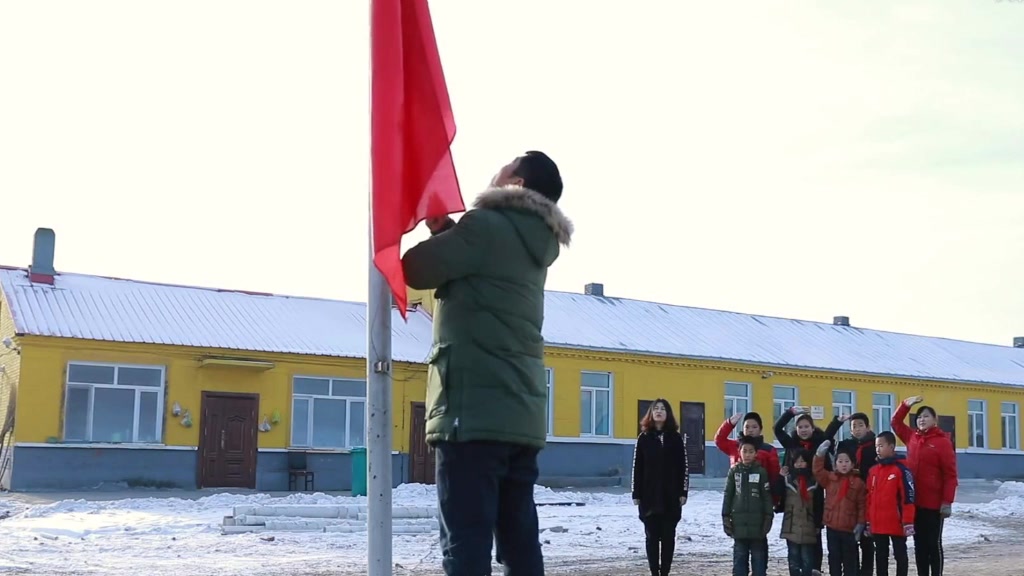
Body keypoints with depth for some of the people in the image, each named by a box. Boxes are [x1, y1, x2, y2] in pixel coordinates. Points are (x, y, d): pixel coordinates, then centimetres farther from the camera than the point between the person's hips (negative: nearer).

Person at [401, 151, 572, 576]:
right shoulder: (535, 246, 18)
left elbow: (414, 270, -1)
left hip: (474, 410, -8)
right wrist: (444, 228, 15)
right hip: (521, 415, 8)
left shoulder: (488, 226, -7)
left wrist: (436, 229, 17)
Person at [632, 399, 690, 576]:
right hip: (649, 496, 0)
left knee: (668, 536, 4)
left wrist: (683, 492, -3)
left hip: (671, 496, 0)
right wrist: (636, 494, -2)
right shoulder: (644, 438, 3)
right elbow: (637, 467, 2)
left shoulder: (676, 438, 3)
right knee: (652, 536, 3)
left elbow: (683, 467, 3)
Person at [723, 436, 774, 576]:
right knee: (739, 557, 6)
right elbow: (728, 496, 6)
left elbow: (767, 497, 0)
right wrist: (726, 517, 2)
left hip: (757, 523, -2)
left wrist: (768, 517, -5)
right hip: (739, 522, 2)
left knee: (759, 557, 3)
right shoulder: (734, 471, 4)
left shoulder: (761, 472, -1)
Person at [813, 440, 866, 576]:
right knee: (834, 558, 10)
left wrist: (860, 523, -6)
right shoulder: (829, 478, 5)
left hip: (850, 528, -2)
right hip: (832, 527, 2)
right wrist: (820, 455, -17)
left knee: (850, 559, 6)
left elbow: (862, 505, -2)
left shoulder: (858, 482, -2)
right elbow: (817, 470, -6)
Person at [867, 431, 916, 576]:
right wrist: (868, 521, 13)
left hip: (896, 523, -6)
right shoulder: (873, 471, 9)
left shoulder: (901, 469, -11)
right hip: (877, 524, 6)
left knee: (900, 554, 5)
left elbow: (908, 497, -13)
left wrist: (908, 522, -16)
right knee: (881, 555, 13)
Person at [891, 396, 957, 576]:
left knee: (934, 543, 1)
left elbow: (950, 474, -10)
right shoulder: (912, 437, 9)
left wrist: (947, 501, -15)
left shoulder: (942, 441, -8)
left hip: (934, 503, -6)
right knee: (919, 544, 10)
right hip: (914, 502, 6)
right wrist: (906, 405, 9)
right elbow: (896, 422, 25)